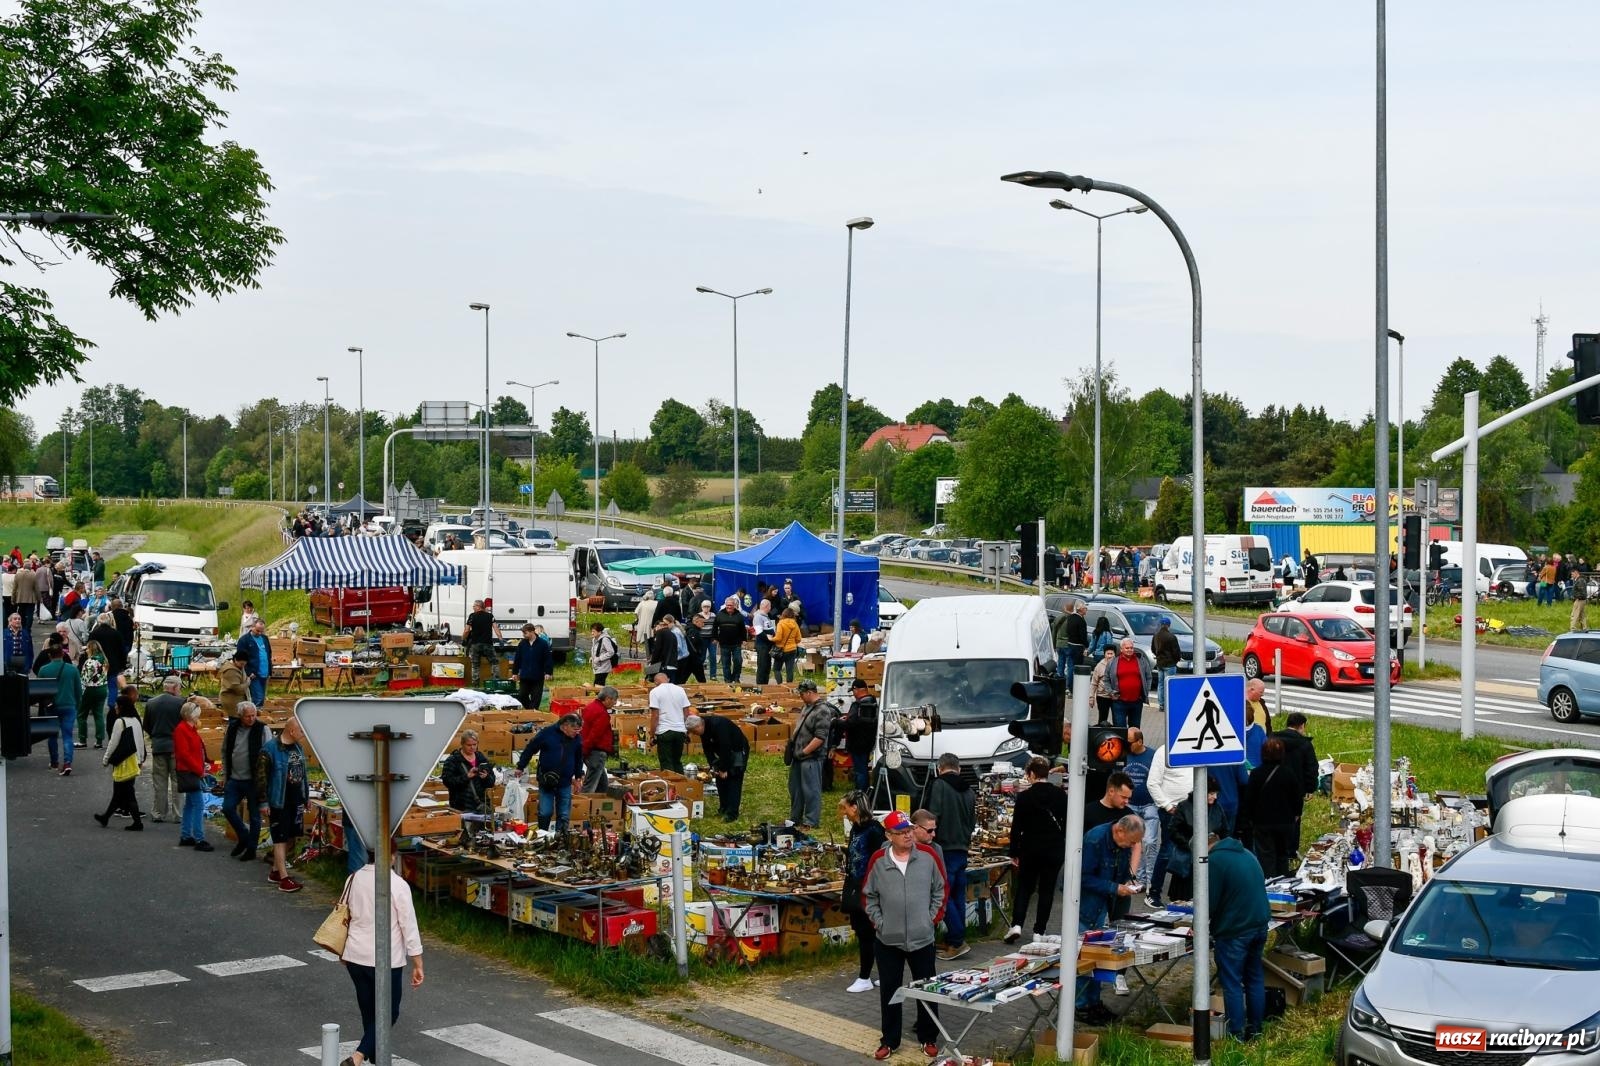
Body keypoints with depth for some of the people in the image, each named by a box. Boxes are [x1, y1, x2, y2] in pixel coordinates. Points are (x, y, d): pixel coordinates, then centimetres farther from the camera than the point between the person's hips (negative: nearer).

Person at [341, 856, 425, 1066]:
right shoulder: (397, 885, -16)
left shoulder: (354, 879, 0)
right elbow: (409, 926, -14)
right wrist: (417, 965, -7)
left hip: (355, 956, 5)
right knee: (388, 1013, 6)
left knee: (369, 1013, 19)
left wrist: (343, 953, 28)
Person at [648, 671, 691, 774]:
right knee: (677, 762, 16)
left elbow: (655, 716, -11)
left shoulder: (655, 692, -5)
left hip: (664, 732, -4)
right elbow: (687, 713, 8)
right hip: (680, 731, 4)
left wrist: (652, 735, -6)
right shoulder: (680, 690, 8)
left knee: (667, 765, 1)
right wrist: (687, 733, 15)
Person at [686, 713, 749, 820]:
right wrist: (712, 766, -11)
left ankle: (732, 813, -16)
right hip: (725, 752, 9)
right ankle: (723, 808, 17)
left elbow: (725, 747, -32)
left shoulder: (718, 725, -32)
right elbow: (708, 749, 3)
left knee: (733, 780, -13)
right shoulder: (703, 730, -4)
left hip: (738, 750, -9)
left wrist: (724, 769, -26)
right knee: (720, 779, 7)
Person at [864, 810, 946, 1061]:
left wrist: (933, 917, 1)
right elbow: (868, 896, 6)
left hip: (922, 938, 0)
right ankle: (889, 1040, 20)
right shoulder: (878, 861, -4)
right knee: (889, 991, 8)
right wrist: (878, 922, -2)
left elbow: (941, 889, 7)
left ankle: (928, 1038, 22)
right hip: (888, 939, 0)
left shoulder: (927, 855, -4)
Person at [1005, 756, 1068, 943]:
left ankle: (1016, 924, -3)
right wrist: (1065, 848, 14)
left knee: (1024, 887, 12)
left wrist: (1014, 853, 3)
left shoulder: (1024, 796, -9)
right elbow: (1067, 823, 3)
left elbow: (1016, 827, -6)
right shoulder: (1060, 794, -2)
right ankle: (1039, 931, 8)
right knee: (1047, 889, 9)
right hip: (1055, 849, 1)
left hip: (1030, 849, -1)